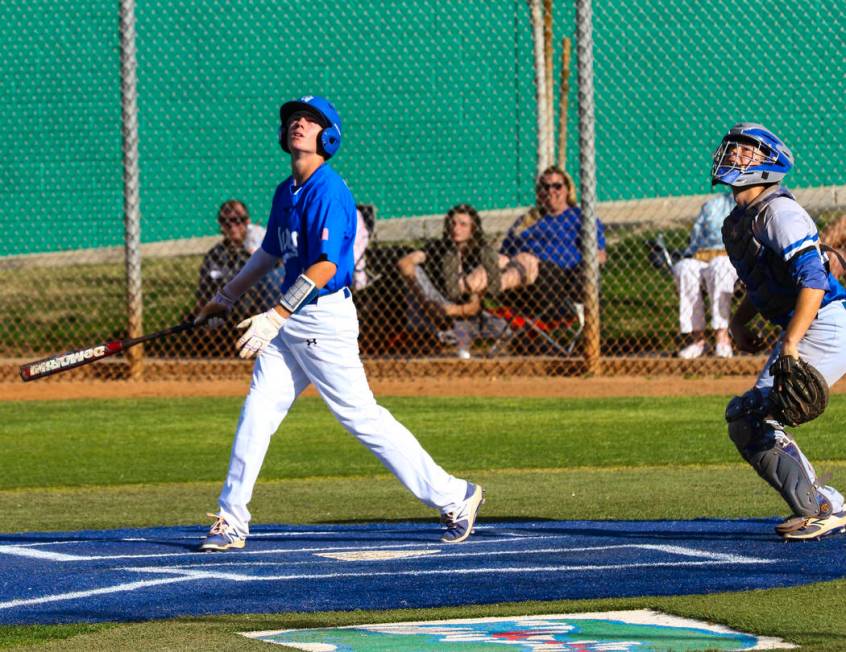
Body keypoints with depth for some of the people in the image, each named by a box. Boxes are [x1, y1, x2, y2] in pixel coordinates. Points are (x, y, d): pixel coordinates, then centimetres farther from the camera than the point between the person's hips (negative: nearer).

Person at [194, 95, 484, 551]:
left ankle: (453, 498, 3)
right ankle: (231, 521, 7)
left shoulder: (328, 192, -15)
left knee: (360, 415, -5)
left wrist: (276, 316, -27)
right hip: (290, 322, 9)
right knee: (257, 410, 2)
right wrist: (225, 299, 31)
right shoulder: (286, 191, 13)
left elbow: (324, 266, -22)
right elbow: (269, 253, 27)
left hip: (325, 318, -9)